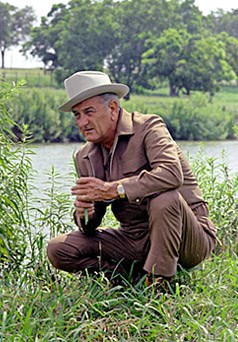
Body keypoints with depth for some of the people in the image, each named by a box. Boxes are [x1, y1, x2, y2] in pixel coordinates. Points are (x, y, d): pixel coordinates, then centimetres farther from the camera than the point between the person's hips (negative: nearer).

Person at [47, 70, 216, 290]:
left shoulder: (148, 127, -11)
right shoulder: (85, 157, 7)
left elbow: (172, 174, -32)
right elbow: (89, 226, 10)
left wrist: (112, 189, -30)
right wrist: (84, 214, -15)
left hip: (190, 241, -5)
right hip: (136, 243, 6)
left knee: (164, 196, -37)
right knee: (58, 249, -7)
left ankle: (159, 281, -20)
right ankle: (136, 273, -4)